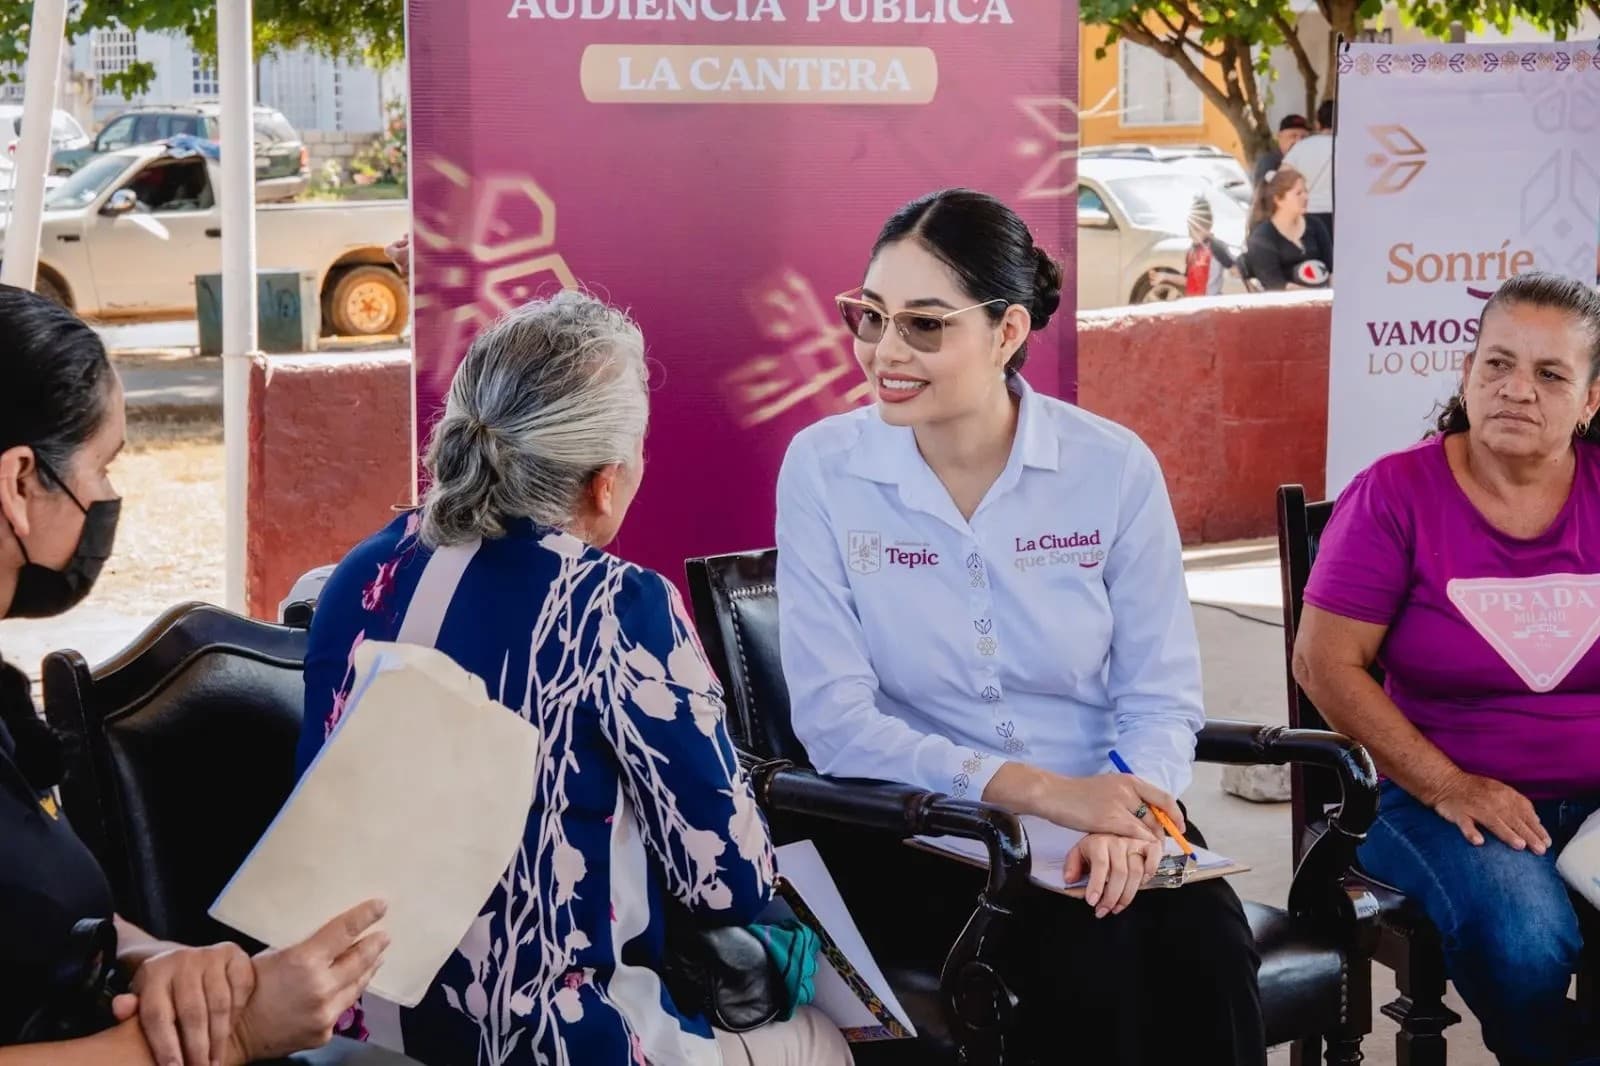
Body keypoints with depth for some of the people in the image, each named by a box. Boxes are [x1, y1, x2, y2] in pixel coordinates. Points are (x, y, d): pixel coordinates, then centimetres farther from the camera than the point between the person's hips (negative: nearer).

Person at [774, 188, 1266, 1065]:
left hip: (1103, 815, 2)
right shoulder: (822, 468, -5)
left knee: (1205, 953, -28)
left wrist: (1124, 810, -23)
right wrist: (1042, 792, -19)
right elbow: (834, 720, -9)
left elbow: (1162, 697, 0)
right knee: (1092, 962, -29)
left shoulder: (1114, 468, -2)